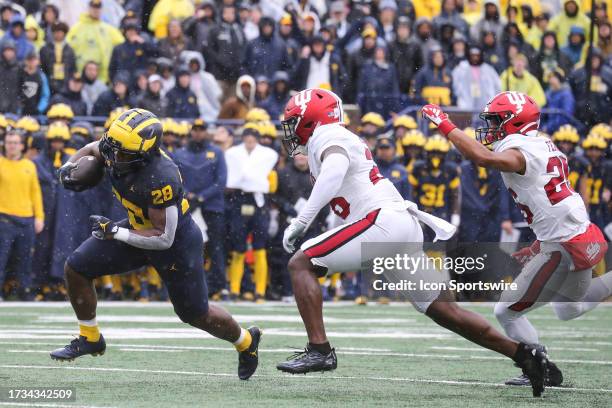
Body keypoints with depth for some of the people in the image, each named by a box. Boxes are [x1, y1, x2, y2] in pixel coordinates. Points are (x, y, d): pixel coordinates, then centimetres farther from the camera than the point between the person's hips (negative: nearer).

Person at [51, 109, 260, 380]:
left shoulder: (160, 179, -38)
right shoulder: (115, 149, -19)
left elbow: (163, 238, -31)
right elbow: (90, 151, 7)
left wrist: (115, 232, -31)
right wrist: (69, 169, -13)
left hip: (176, 240, -7)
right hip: (138, 227, 7)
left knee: (195, 314, 7)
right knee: (76, 269, -3)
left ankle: (246, 341, 36)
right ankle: (90, 339, 16)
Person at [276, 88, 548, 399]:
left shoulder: (326, 137, -4)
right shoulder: (343, 140, 27)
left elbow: (334, 172, -24)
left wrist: (300, 221, -28)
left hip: (381, 222, -10)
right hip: (405, 227, 10)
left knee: (301, 264, -10)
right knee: (444, 310, 12)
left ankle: (319, 349, -19)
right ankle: (524, 353, 11)